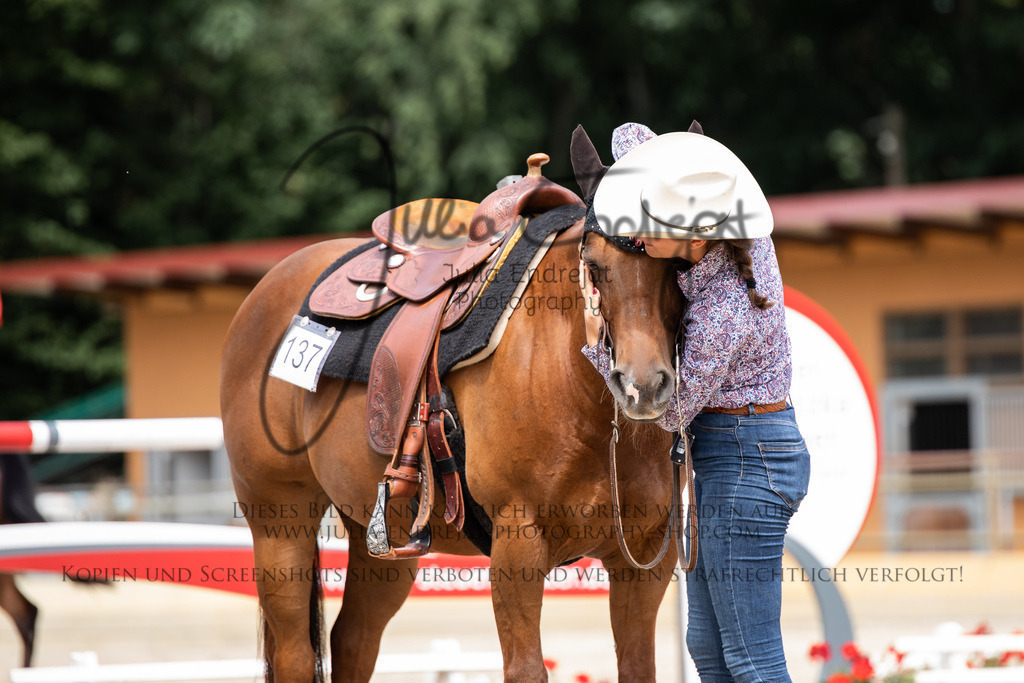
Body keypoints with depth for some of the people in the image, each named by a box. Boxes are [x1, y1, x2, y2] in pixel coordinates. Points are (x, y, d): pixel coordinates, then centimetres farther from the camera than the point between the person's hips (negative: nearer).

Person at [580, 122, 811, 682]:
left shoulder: (719, 316, -28)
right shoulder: (744, 233, -5)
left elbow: (671, 410, -13)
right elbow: (630, 137, 6)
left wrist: (598, 345, -14)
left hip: (745, 465, -10)